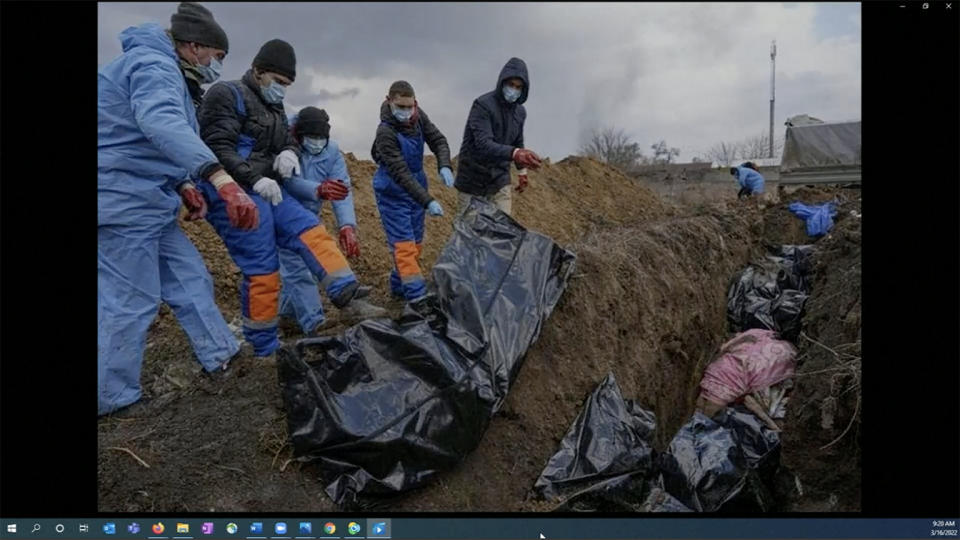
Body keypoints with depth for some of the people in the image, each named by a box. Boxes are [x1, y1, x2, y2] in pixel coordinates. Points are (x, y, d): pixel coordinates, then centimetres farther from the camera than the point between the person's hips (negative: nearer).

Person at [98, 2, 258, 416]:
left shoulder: (160, 68, 20)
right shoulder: (153, 65, -15)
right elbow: (162, 123, -38)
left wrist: (183, 186, 13)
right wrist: (221, 178, -51)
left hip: (147, 203, 10)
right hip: (126, 201, -10)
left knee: (190, 279, 13)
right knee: (130, 302, -3)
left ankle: (220, 355, 23)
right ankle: (111, 399, 10)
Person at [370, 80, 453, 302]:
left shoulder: (419, 116, -7)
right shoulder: (386, 132, -26)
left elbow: (438, 140, -2)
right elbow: (400, 174, -30)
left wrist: (444, 166, -24)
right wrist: (428, 201, -36)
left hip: (416, 186, 7)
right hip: (393, 192, -7)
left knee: (416, 243, 13)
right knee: (404, 245, -11)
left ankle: (399, 285, 29)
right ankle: (417, 297, -11)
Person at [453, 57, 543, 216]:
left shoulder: (520, 112, 4)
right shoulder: (482, 105, -18)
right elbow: (483, 144, -32)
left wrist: (522, 171, 24)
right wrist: (514, 153, -46)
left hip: (500, 181, 5)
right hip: (473, 181, -5)